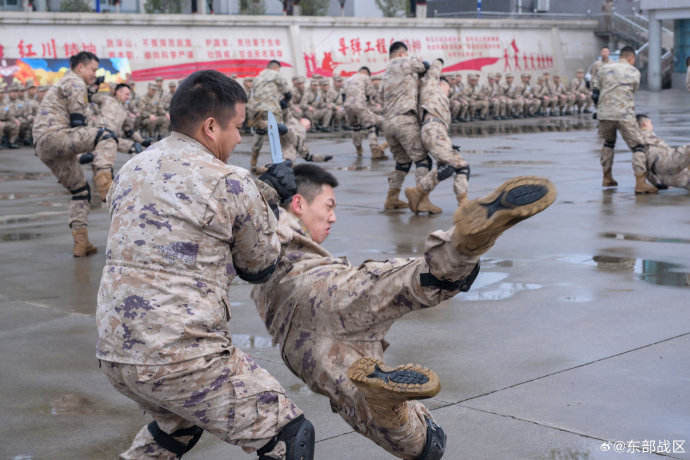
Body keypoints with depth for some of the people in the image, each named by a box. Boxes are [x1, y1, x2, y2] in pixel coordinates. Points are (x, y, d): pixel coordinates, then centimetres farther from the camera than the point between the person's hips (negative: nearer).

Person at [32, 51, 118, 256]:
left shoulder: (62, 83, 33)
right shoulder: (76, 83, 1)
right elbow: (77, 121, -7)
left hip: (42, 147, 10)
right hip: (52, 136, -10)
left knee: (80, 189, 16)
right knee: (106, 136, -25)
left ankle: (81, 242, 11)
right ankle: (104, 179, -48)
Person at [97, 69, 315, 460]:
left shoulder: (131, 170, 11)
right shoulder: (230, 183, -9)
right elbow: (259, 267, 5)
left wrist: (262, 193, 20)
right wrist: (269, 201, 20)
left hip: (114, 350, 8)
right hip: (180, 359, -8)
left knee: (180, 423, 35)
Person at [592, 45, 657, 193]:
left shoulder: (603, 69, 11)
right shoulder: (634, 72, 5)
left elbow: (594, 94, 12)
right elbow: (633, 91, 13)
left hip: (604, 114, 4)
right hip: (624, 115, -4)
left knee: (608, 143, 26)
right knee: (638, 146, 1)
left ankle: (607, 178, 30)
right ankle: (640, 183, -10)